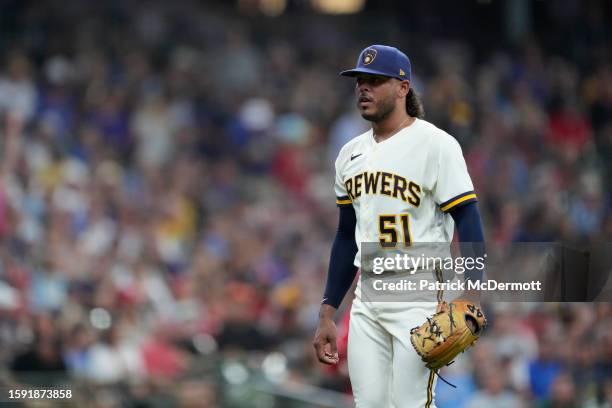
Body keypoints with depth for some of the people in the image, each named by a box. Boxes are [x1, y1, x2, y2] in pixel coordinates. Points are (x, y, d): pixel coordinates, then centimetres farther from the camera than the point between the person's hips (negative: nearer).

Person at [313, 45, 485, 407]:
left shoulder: (435, 144, -8)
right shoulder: (351, 153, 14)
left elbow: (469, 224, -13)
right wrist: (327, 314, 17)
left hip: (421, 299, -7)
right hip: (367, 301, 7)